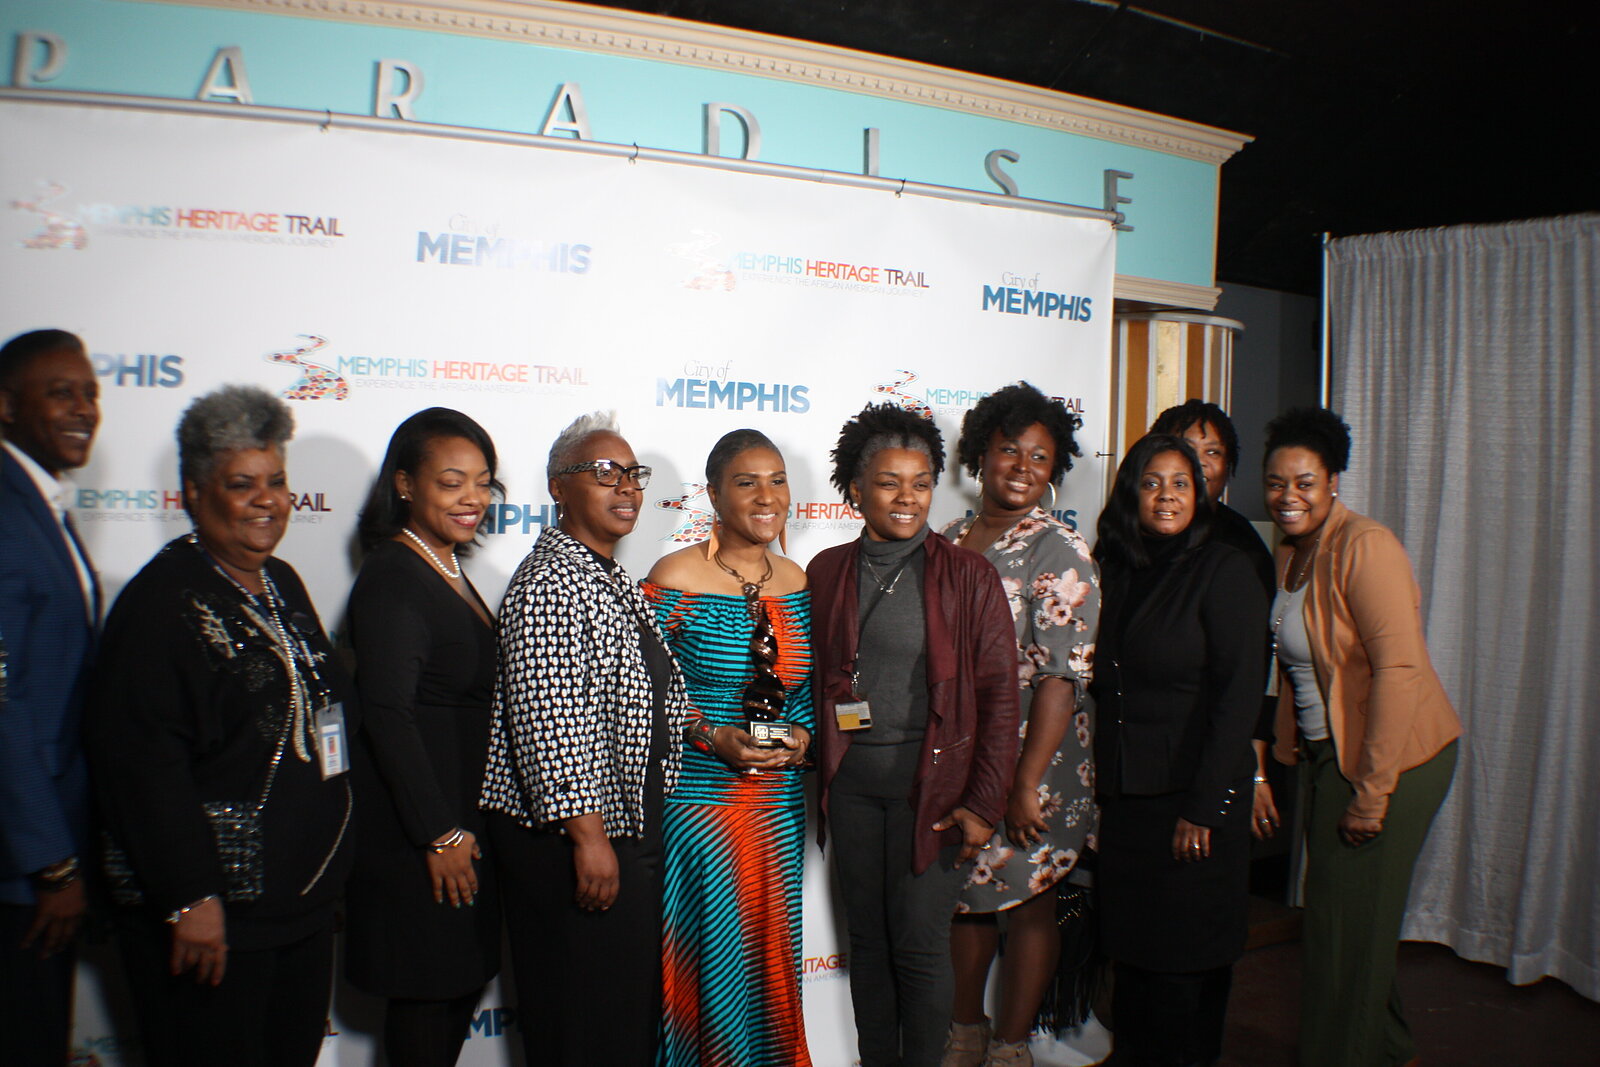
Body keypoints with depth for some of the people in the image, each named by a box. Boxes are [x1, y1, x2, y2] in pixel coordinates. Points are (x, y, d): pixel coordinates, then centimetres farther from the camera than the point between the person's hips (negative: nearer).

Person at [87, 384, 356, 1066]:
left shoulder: (282, 584, 11)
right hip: (214, 912, -8)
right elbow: (142, 762, -19)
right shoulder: (162, 600, -13)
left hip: (305, 900, 8)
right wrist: (188, 899, -20)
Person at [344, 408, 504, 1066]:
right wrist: (441, 834, -20)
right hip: (417, 833, -9)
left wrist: (466, 828, 14)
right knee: (428, 994, 4)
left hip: (462, 822, 9)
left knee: (463, 983, 17)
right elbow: (386, 715, -23)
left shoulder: (447, 569, 11)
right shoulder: (393, 578, -17)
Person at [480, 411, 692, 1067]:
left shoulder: (611, 578, 13)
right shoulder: (550, 581, -18)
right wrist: (588, 835, -23)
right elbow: (546, 719, -24)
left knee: (636, 1001, 19)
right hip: (570, 839, -10)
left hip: (630, 824, 10)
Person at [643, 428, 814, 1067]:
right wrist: (712, 737, -18)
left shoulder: (797, 584, 6)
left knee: (768, 953, 15)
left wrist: (802, 734, -5)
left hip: (778, 805, 5)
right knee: (706, 955, 4)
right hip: (694, 798, -4)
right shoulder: (675, 580, -9)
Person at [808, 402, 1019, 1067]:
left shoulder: (967, 575, -5)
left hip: (931, 782, -3)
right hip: (852, 781, 3)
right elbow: (815, 683, 10)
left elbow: (998, 693, -6)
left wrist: (983, 805, -9)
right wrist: (823, 777, 6)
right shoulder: (827, 571, 4)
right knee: (866, 937, 14)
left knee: (919, 944, 2)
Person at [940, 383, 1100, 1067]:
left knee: (1026, 902, 10)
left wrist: (1027, 784, -20)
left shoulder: (1061, 554, -10)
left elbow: (1063, 677, -16)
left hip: (1029, 761, -5)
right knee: (964, 895, 16)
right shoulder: (950, 542, 6)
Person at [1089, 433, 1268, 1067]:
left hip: (1193, 796, -5)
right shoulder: (1116, 573, 8)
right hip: (1123, 792, 5)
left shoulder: (1224, 572, -9)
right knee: (1129, 943, 14)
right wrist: (1103, 779, 5)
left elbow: (1239, 697, -13)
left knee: (1185, 955, 7)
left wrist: (1203, 807, -16)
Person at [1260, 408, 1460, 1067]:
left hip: (1389, 758, -9)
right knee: (1331, 909, 18)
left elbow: (1400, 669, -25)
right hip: (1330, 754, 9)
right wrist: (1289, 746, 11)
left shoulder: (1364, 546, -19)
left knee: (1348, 923, 1)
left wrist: (1372, 791, -23)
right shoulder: (1290, 552, 8)